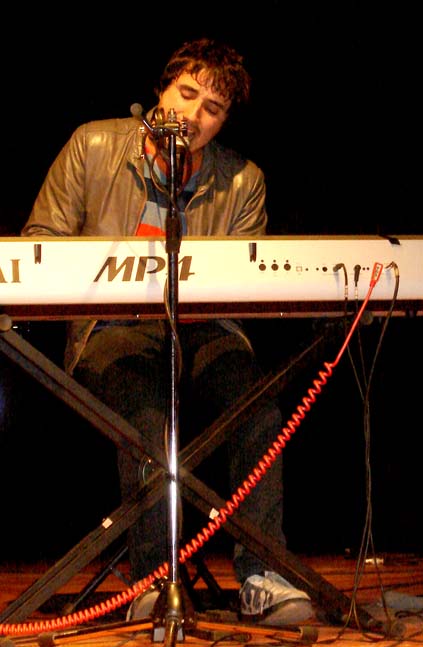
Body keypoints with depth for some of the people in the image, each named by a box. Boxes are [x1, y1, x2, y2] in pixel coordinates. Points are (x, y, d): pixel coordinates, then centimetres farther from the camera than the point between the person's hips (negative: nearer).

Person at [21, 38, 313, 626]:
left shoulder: (243, 181, 8)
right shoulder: (92, 147, 5)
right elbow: (41, 240, 7)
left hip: (203, 330, 2)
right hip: (111, 329, -2)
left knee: (260, 410, -30)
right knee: (148, 415, -36)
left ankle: (261, 575, -26)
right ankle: (151, 580, -29)